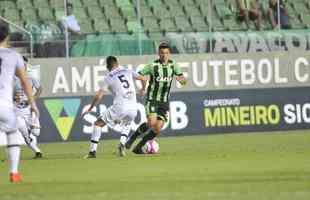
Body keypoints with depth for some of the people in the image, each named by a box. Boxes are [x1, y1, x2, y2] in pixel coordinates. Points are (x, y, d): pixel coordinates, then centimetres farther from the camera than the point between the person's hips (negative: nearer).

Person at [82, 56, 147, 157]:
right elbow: (143, 79, 12)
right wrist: (143, 89, 33)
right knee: (127, 124, 37)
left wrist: (89, 109, 10)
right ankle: (122, 144, 12)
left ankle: (92, 151, 4)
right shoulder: (128, 72, 12)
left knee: (98, 123, 13)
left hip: (119, 108, -4)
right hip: (133, 109, 4)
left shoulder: (108, 78, 3)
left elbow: (98, 96, 0)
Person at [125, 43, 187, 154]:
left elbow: (184, 81, -1)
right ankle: (132, 138, 0)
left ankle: (138, 147, 11)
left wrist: (180, 79, -25)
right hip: (152, 100, -4)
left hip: (164, 102, 4)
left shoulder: (173, 65, 2)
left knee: (158, 129, -4)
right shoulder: (153, 66, -10)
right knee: (151, 123, -22)